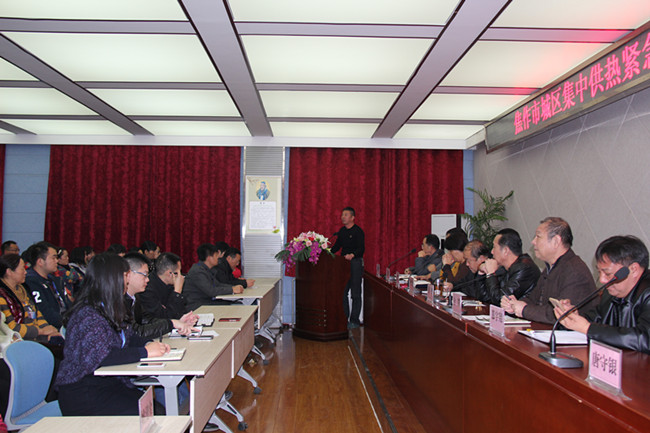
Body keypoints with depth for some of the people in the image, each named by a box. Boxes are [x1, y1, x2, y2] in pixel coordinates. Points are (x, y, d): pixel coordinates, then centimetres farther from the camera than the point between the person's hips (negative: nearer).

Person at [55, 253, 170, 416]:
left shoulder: (109, 310, 9)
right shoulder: (88, 315, -19)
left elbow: (128, 337, 15)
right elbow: (100, 356, -29)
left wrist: (149, 344, -7)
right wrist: (145, 352, -25)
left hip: (109, 383, 8)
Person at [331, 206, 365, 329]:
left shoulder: (358, 231, -9)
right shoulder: (342, 231, 14)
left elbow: (361, 249, -18)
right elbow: (337, 246, 22)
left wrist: (352, 255, -36)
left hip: (355, 263, -7)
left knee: (355, 293, -3)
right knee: (342, 292, 8)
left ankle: (354, 320, 3)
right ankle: (344, 318, 18)